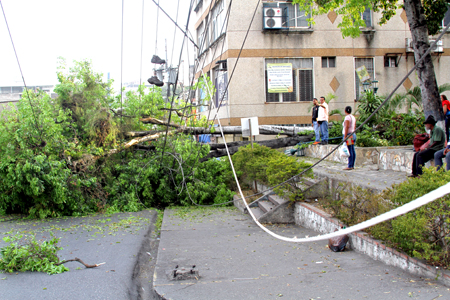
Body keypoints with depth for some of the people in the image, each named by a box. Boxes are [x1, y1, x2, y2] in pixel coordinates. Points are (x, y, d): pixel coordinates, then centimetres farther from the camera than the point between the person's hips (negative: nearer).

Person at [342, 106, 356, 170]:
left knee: (349, 151, -10)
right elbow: (354, 128, 16)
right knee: (353, 151, 7)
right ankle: (352, 165, 10)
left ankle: (350, 166, -11)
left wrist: (345, 137, -19)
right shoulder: (353, 117, 14)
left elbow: (346, 128, -19)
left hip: (348, 135, -9)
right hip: (353, 135, 9)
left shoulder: (347, 117, -13)